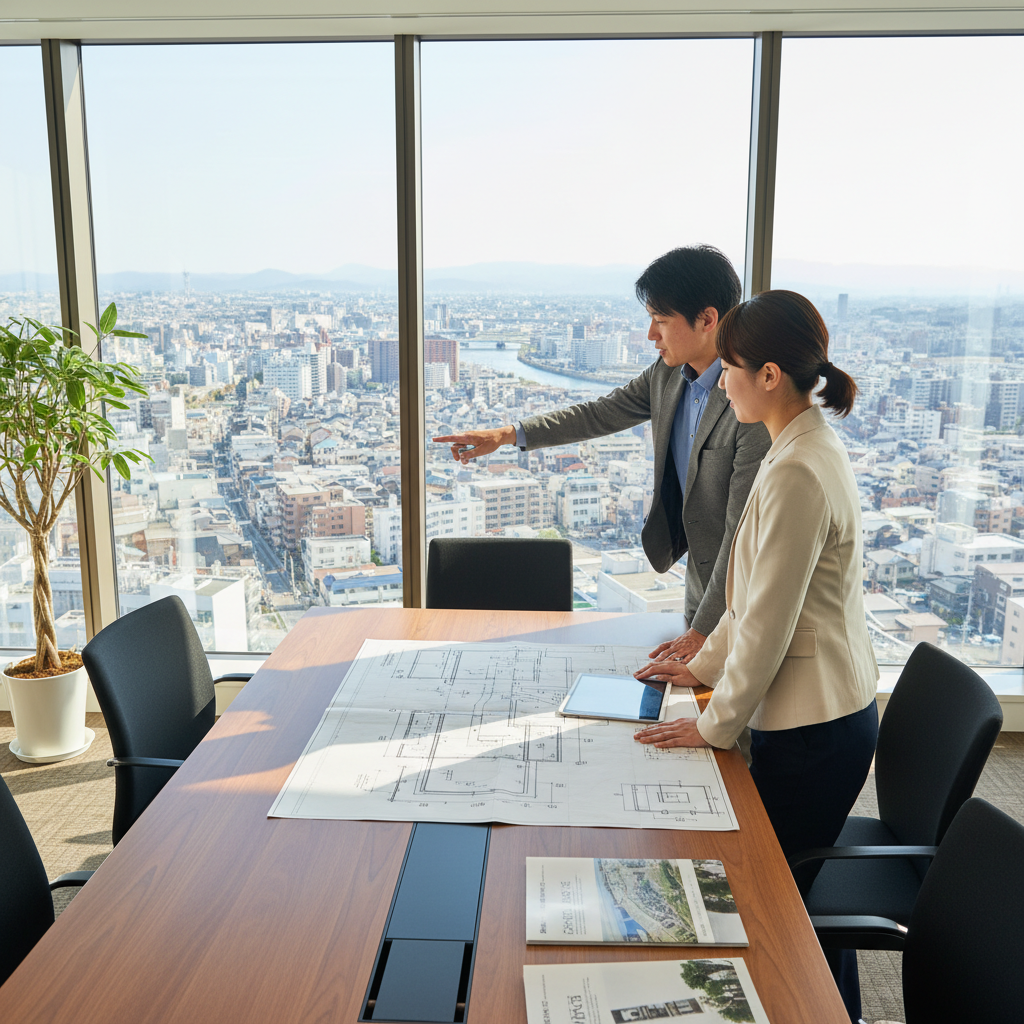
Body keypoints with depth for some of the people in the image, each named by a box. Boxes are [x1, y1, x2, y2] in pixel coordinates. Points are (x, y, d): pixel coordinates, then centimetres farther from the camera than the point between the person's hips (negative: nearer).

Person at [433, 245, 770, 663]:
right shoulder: (668, 372, -3)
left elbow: (744, 531, -27)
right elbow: (602, 414, 10)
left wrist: (702, 632, -23)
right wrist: (507, 434, 8)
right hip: (700, 578, 7)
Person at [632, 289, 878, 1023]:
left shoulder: (797, 472, -24)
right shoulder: (815, 446, 8)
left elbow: (769, 621, -21)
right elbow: (760, 592, 15)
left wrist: (716, 725, -10)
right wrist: (706, 665, 17)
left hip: (811, 730, -9)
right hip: (837, 712, 9)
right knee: (806, 892, 23)